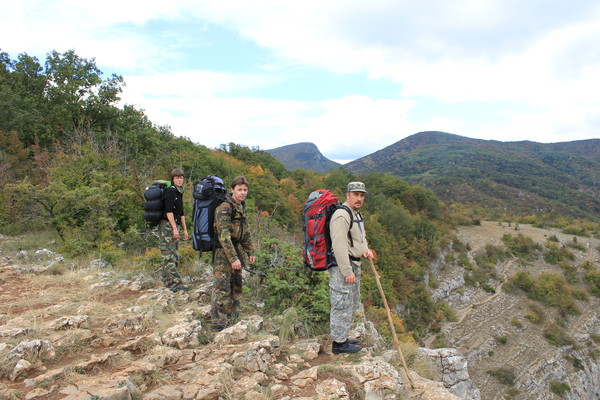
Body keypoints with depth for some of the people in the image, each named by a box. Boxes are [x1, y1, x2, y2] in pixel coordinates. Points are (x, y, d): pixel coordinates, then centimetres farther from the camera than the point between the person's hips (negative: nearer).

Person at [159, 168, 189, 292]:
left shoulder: (179, 193, 19)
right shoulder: (170, 191, -9)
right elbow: (168, 211, -17)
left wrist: (185, 229, 20)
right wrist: (175, 228, -22)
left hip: (175, 225, 9)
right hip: (167, 225, -9)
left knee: (175, 255, 9)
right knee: (169, 255, -10)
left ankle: (168, 281, 14)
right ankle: (176, 283, -15)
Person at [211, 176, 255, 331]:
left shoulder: (241, 206, 11)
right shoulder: (224, 207, -18)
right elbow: (224, 235, -24)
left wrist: (250, 251, 18)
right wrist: (233, 258, -26)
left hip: (236, 248, 9)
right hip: (223, 252, -9)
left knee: (236, 285, 16)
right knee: (222, 288, -5)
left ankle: (232, 317, 29)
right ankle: (218, 323, 5)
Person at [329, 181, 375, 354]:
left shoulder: (357, 214, 15)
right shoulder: (341, 215, -18)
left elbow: (361, 236, 27)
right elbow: (339, 246, -24)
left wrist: (365, 249, 5)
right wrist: (347, 272, -24)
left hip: (354, 264, 11)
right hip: (341, 266, -11)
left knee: (352, 303, 19)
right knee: (343, 304, -4)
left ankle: (342, 337, 32)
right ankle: (339, 343, 8)